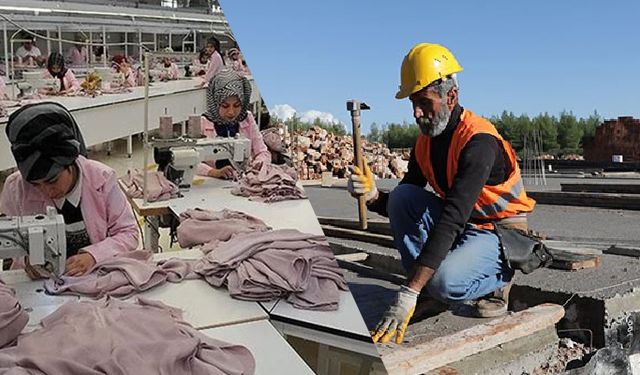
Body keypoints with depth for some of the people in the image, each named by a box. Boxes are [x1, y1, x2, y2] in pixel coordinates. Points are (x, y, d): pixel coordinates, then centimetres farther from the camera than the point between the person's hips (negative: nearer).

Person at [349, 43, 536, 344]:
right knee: (402, 196, -16)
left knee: (445, 281, -34)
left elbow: (451, 220, -36)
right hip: (460, 226, 7)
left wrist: (407, 294, -41)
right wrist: (373, 197, -23)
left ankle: (498, 280, 2)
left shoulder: (478, 141, -27)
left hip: (503, 232, -7)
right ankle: (429, 291, -6)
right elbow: (401, 207, 3)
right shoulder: (425, 142, -1)